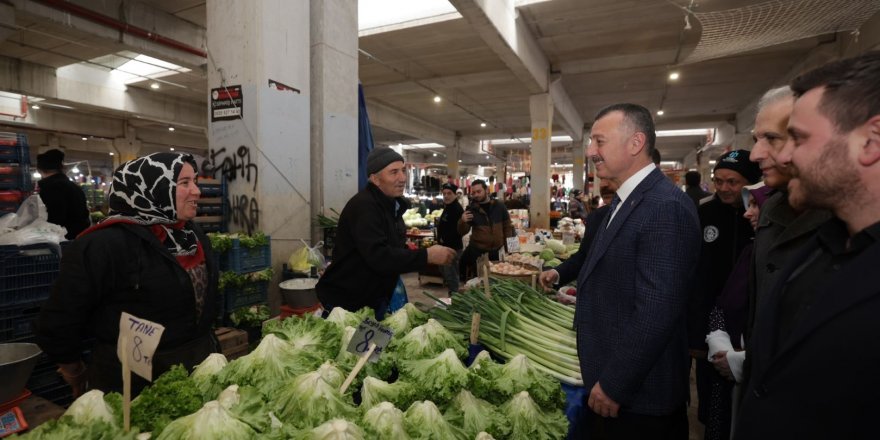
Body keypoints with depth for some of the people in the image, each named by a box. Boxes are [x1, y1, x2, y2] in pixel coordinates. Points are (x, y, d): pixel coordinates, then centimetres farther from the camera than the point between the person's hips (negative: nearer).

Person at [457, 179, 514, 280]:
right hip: (476, 251, -2)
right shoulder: (471, 209, -5)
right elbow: (462, 233, -4)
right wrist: (463, 221, -25)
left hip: (497, 251, 2)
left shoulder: (499, 206, -3)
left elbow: (507, 226, 6)